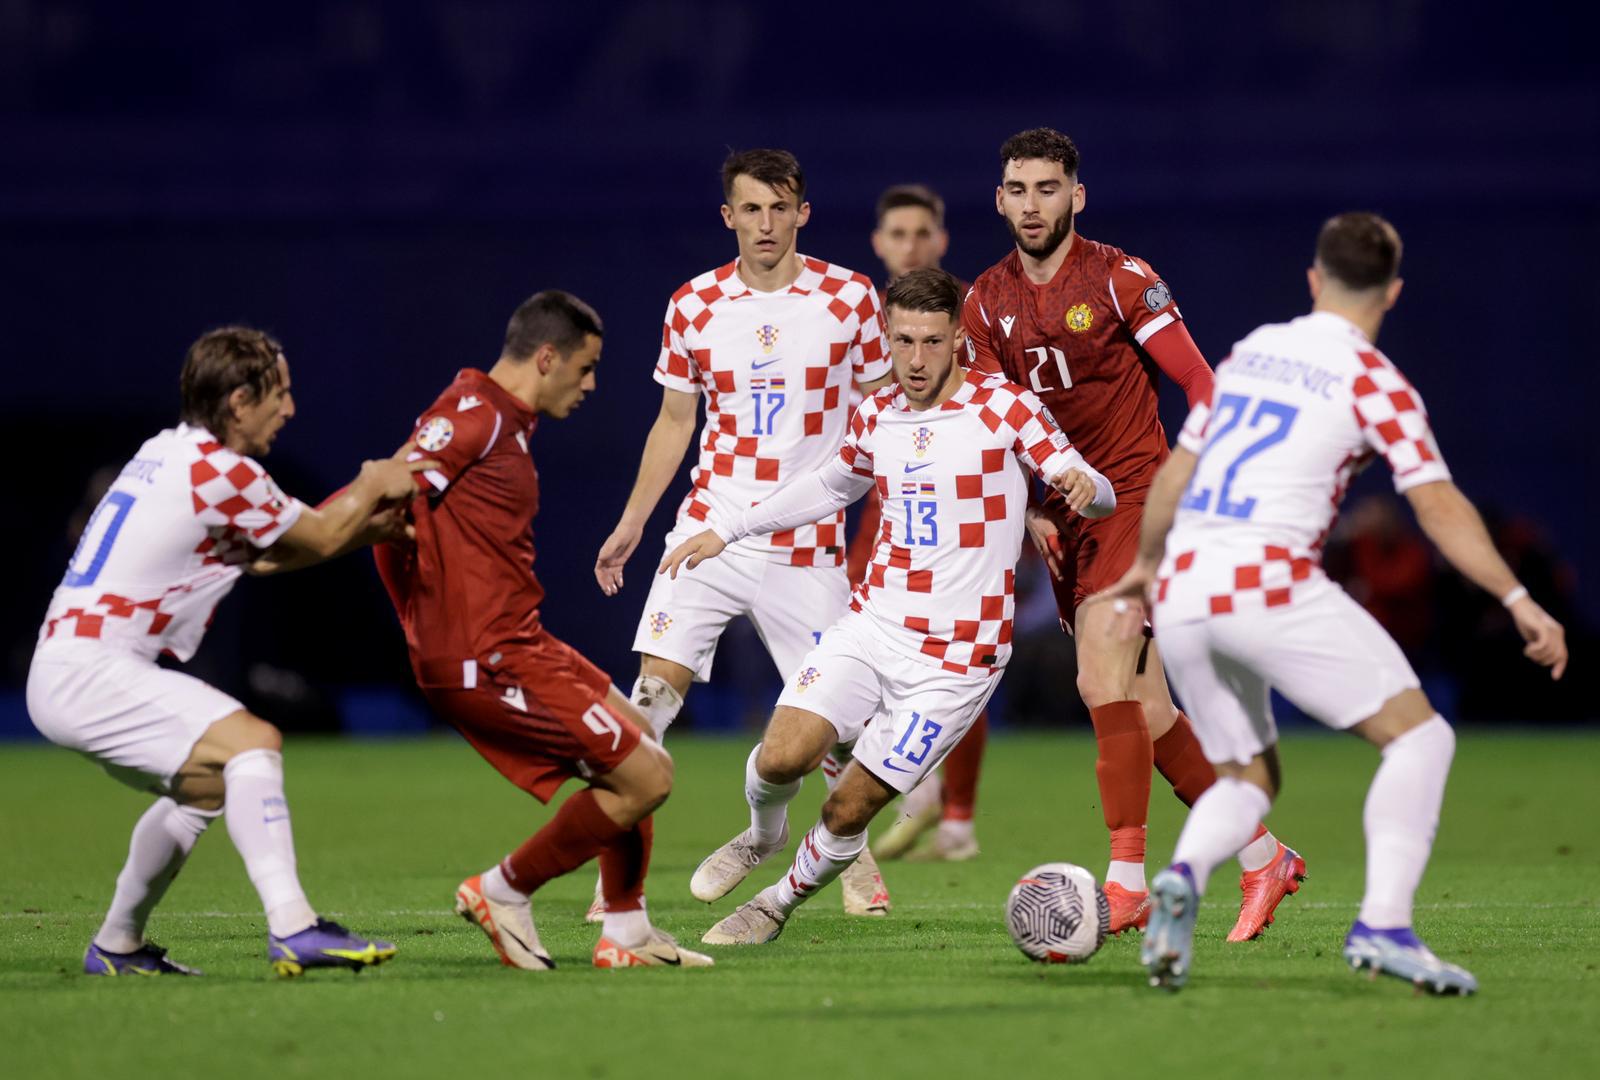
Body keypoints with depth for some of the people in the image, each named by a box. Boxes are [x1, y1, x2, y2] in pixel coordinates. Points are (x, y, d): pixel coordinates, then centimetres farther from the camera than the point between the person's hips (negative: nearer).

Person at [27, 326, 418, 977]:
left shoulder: (171, 453, 14)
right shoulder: (224, 474, -15)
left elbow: (262, 554, 23)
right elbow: (321, 538, 1)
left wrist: (369, 523, 19)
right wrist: (374, 488, 16)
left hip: (66, 670, 10)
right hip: (91, 674, -10)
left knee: (208, 785, 24)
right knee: (253, 745, -20)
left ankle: (117, 946, 33)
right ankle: (292, 927, -32)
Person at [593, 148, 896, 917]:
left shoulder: (849, 298, -1)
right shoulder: (693, 306, 4)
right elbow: (673, 422, 13)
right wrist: (630, 524, 10)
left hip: (807, 543, -1)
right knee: (652, 686, -12)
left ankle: (856, 859, 23)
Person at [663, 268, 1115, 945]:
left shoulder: (1003, 408, -7)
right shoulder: (876, 416, 7)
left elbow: (1099, 494, -7)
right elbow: (830, 486, 28)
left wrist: (1082, 485, -32)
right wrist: (726, 530, 26)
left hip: (956, 656, -4)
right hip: (872, 626, 4)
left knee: (850, 809, -5)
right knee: (782, 757, -16)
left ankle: (779, 904, 23)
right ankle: (764, 833, 19)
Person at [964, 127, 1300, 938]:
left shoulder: (1120, 279, -8)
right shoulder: (986, 302, 7)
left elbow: (1199, 384, -8)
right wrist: (1030, 511, -2)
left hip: (1135, 496, -6)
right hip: (1066, 514, 6)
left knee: (1102, 679, -21)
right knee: (1144, 708, 6)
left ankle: (1127, 882, -21)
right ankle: (1262, 856, 18)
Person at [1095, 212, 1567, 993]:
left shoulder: (1249, 352, 17)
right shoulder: (1372, 381, -1)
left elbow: (1176, 472, 25)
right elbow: (1437, 505, -12)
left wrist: (1146, 563, 40)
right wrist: (1518, 600, -13)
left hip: (1182, 595, 7)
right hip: (1270, 585, -6)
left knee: (1248, 778, 19)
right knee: (1418, 734, 1)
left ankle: (1183, 876, -13)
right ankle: (1383, 925, -17)